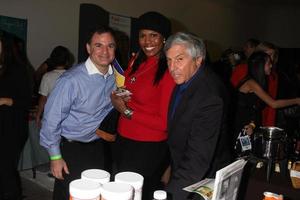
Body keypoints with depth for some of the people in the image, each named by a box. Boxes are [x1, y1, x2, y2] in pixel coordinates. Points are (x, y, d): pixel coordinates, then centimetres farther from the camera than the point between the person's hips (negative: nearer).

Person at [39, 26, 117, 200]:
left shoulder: (115, 76, -5)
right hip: (71, 149, -5)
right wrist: (55, 156, -11)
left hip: (98, 146, 5)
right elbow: (52, 119, -17)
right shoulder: (71, 80, -24)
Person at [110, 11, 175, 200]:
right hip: (123, 140, 7)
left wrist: (127, 112, -16)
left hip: (149, 148, -7)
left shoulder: (169, 70, -20)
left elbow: (165, 123, -19)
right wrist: (118, 98, -2)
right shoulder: (136, 61, 2)